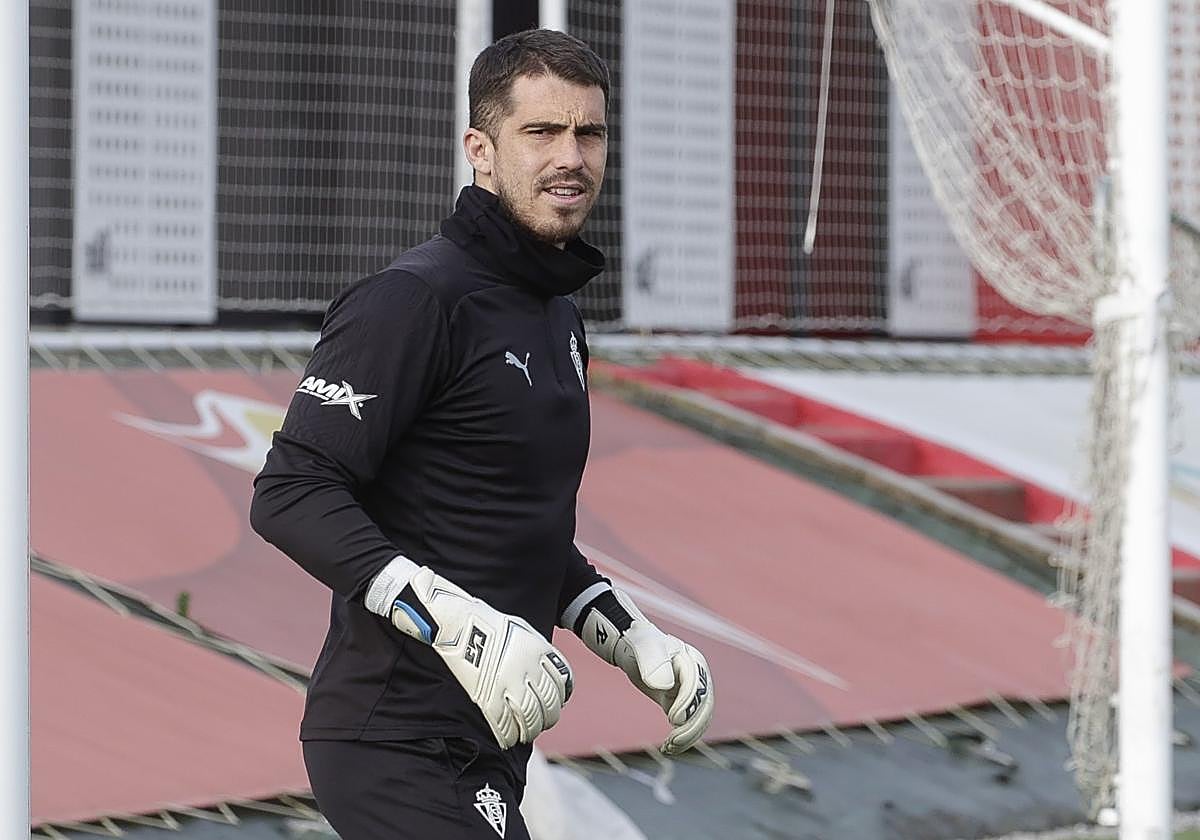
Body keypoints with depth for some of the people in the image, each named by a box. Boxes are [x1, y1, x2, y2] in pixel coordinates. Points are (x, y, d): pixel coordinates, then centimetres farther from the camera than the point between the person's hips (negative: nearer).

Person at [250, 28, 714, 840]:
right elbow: (289, 493, -20)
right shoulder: (413, 299, -13)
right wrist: (456, 621, -27)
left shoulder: (560, 317, 17)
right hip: (395, 749, -9)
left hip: (488, 741, 9)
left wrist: (635, 641, 18)